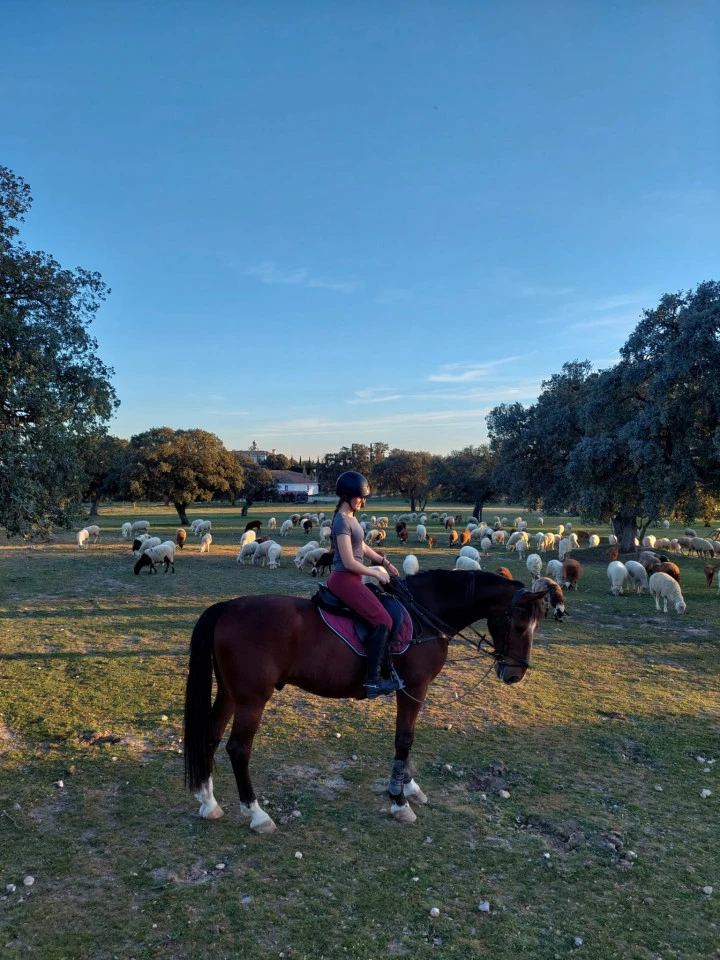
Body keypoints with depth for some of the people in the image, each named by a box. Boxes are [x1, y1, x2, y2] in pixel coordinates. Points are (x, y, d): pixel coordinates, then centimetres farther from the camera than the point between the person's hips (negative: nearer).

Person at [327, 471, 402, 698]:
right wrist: (377, 573, -12)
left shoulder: (350, 517, 11)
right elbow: (350, 563, -22)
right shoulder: (342, 521, -19)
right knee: (383, 620, -18)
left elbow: (362, 547, 23)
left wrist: (385, 563, 15)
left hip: (350, 579, 10)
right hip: (345, 579, -10)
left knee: (384, 604, 20)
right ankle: (372, 680, -17)